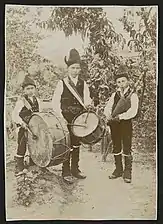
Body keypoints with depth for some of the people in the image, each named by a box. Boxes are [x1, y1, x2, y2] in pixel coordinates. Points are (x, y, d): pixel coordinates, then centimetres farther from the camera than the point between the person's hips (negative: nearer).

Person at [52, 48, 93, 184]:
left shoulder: (83, 84, 8)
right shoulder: (62, 83, -4)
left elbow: (86, 100, 2)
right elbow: (55, 103, -5)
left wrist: (88, 104, -21)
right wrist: (61, 118, -14)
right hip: (65, 119, -4)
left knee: (76, 144, 14)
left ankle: (75, 169, 28)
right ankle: (66, 173, 11)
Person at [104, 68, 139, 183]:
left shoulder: (133, 95, -3)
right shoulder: (114, 95, 13)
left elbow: (133, 112, -16)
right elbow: (107, 108, 5)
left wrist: (120, 116, -23)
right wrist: (110, 116, -15)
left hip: (126, 123, -5)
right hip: (114, 124, 5)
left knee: (127, 149, 0)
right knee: (116, 148, 12)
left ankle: (127, 173, 12)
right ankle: (118, 170, 26)